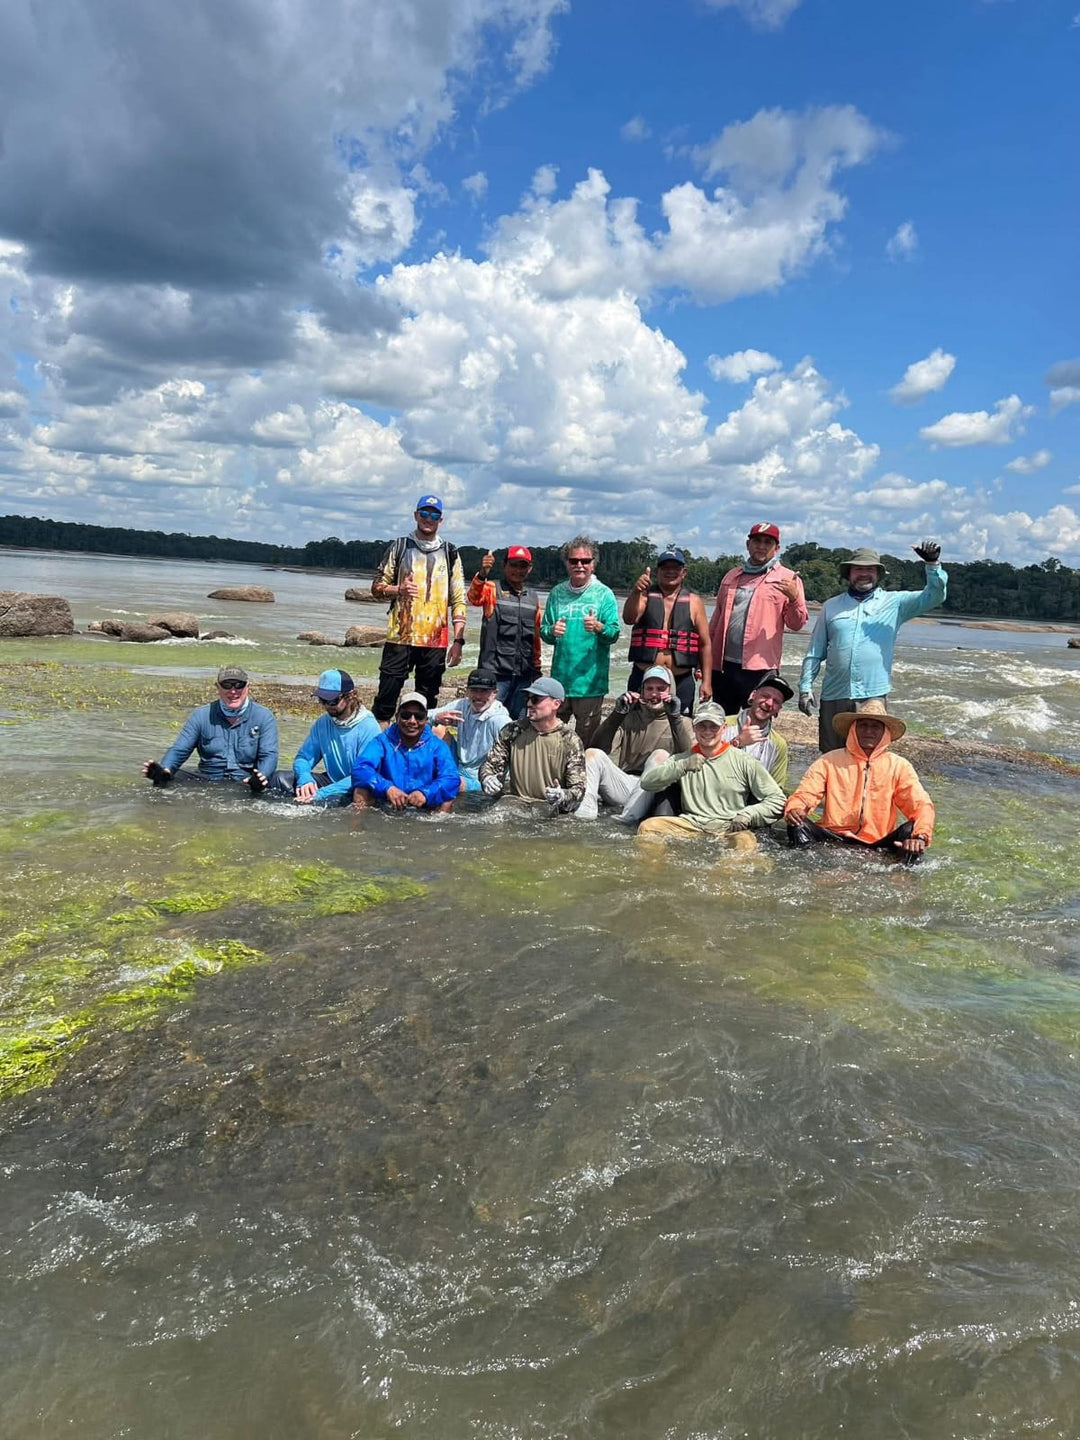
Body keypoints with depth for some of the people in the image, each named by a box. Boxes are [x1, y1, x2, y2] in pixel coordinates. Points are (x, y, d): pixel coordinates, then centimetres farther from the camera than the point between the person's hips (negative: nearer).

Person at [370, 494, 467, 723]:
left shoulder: (450, 553, 9)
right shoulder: (399, 547, 9)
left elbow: (458, 601, 6)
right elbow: (377, 587, 10)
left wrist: (458, 640, -2)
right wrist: (398, 589, -11)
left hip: (436, 640, 1)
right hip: (400, 637, -1)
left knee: (428, 700, 7)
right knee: (387, 695, -2)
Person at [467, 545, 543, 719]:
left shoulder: (533, 597, 12)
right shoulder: (493, 589, -1)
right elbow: (474, 598, -24)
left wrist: (536, 667, 17)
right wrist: (482, 574, -43)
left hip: (524, 674, 5)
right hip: (495, 671, -5)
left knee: (517, 720, 11)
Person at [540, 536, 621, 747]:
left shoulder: (604, 594, 0)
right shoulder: (557, 593, 9)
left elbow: (614, 633, -7)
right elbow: (543, 632, 9)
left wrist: (599, 627, -27)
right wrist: (552, 631, -13)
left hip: (590, 679, -3)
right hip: (560, 677, 3)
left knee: (586, 739, 5)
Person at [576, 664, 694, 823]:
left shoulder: (681, 723, 13)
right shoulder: (629, 718, 18)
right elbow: (600, 747, 3)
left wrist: (675, 718, -13)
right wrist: (617, 713, -6)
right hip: (623, 784, 2)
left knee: (661, 755, -30)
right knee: (592, 753, -16)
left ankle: (629, 816, -40)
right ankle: (587, 809, -29)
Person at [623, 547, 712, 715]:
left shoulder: (693, 602, 7)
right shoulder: (645, 596, 6)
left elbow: (705, 644, 6)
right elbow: (629, 619, -15)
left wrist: (706, 681, 0)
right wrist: (636, 591, -31)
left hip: (681, 682, 1)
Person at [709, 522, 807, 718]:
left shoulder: (787, 579, 2)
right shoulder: (731, 576, 15)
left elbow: (797, 624, -4)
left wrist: (794, 598, -23)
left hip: (760, 668, -4)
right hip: (723, 665, 5)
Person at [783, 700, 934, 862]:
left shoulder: (899, 766, 8)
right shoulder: (829, 761, 6)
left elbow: (921, 805, -2)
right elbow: (804, 795, -1)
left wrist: (920, 836, -23)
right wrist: (793, 810, -26)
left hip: (879, 845, 1)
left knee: (910, 830, -26)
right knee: (798, 826, -27)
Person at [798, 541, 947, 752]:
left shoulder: (894, 602, 7)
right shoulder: (831, 606, 11)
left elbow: (934, 596, -2)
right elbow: (815, 651, 12)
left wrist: (932, 564, -18)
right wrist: (805, 686, 6)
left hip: (873, 697, -1)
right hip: (833, 697, 2)